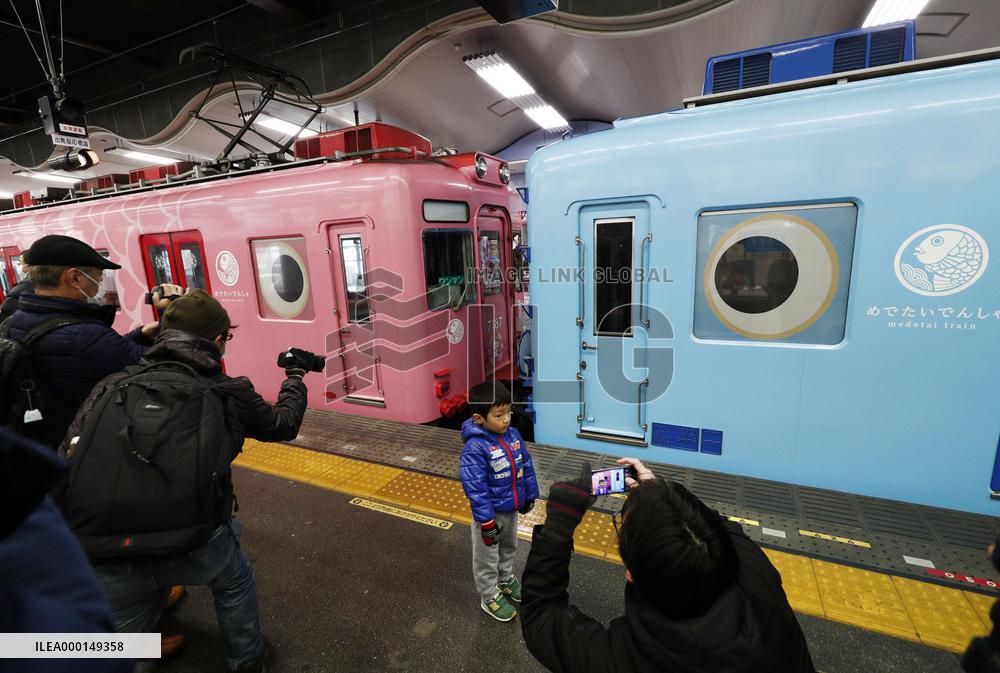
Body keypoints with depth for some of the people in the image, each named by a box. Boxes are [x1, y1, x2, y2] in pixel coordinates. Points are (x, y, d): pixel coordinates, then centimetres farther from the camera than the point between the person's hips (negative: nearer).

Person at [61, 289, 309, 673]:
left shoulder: (112, 386, 7)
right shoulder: (228, 393, 1)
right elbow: (285, 423, 17)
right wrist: (295, 377, 33)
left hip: (103, 562, 2)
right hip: (192, 548, -1)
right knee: (234, 579, 32)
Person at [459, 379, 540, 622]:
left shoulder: (513, 435, -10)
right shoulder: (475, 448, -30)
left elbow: (526, 466, 3)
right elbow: (475, 489, -27)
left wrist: (529, 496, 10)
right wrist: (487, 522, -22)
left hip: (512, 509, 7)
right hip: (490, 513, -6)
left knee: (509, 548, 30)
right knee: (487, 558, 17)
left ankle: (506, 579, 55)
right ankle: (490, 597, 39)